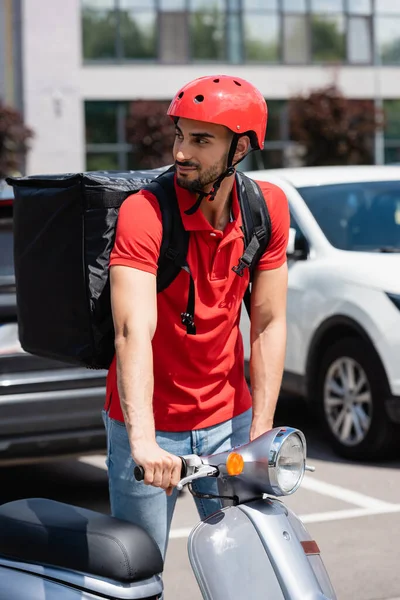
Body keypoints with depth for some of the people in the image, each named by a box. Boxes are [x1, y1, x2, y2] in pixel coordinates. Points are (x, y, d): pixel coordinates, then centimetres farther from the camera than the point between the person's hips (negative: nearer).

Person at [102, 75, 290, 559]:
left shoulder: (268, 207, -5)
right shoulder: (143, 212, -20)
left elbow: (268, 324, -1)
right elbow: (134, 332, -31)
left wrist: (261, 431, -6)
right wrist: (142, 441, -42)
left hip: (228, 419, 4)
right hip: (149, 428, -3)